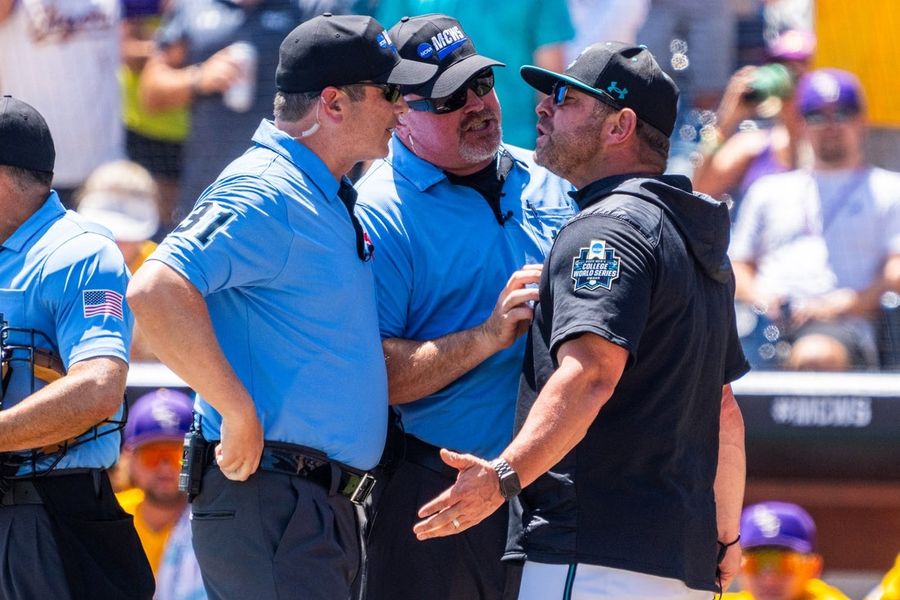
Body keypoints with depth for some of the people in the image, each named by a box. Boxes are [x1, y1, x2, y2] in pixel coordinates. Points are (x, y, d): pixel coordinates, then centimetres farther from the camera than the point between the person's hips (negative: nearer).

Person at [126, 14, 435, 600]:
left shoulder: (328, 199, 19)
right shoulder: (266, 194, -14)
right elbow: (156, 290, -27)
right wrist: (238, 411, -24)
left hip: (326, 502, 10)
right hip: (269, 500, -10)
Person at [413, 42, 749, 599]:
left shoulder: (606, 229, -10)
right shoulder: (699, 240, 23)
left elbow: (592, 370, -26)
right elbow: (725, 411, 28)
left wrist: (506, 475, -37)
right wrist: (726, 537, 35)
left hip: (594, 552, -10)